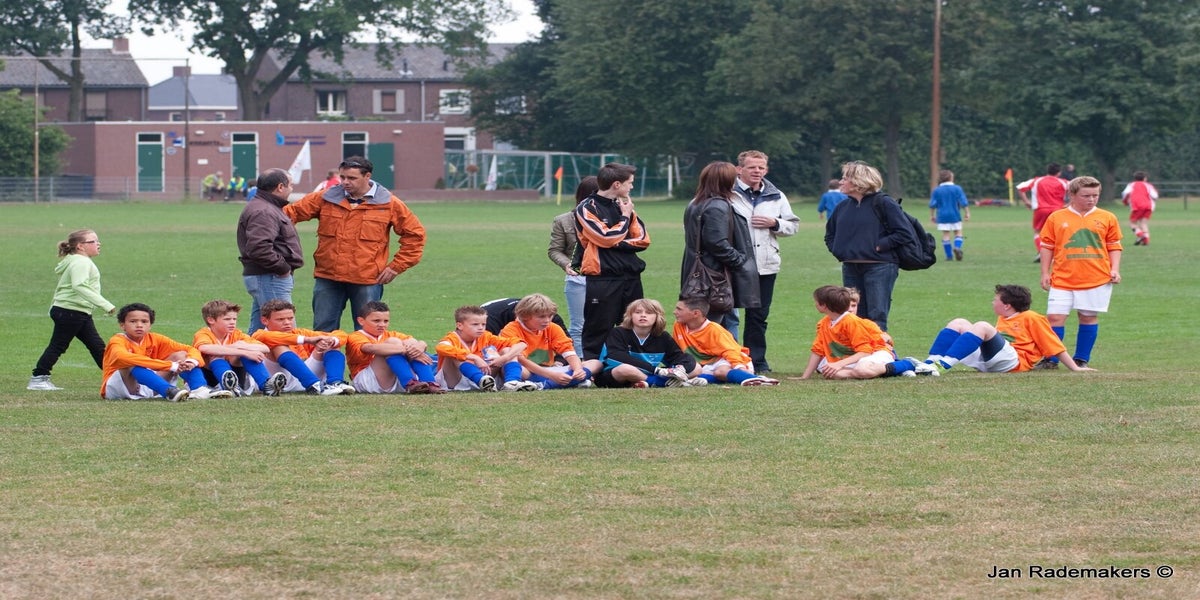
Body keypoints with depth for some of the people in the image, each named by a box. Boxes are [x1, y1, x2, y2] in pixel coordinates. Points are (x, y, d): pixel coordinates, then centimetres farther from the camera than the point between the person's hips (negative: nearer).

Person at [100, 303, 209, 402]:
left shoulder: (154, 339, 3)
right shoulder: (117, 341, -13)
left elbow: (190, 350, 2)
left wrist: (192, 361, -26)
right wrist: (171, 365, -40)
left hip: (147, 389, 6)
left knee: (181, 355, -5)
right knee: (131, 364, -35)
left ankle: (199, 389, -31)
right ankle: (169, 391, -52)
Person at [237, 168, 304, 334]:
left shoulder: (268, 208, 19)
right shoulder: (263, 212, -16)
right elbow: (259, 248, -28)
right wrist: (283, 267, -18)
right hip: (269, 278, -11)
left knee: (258, 330, 12)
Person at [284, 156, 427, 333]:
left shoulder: (389, 204, 0)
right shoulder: (325, 199, 4)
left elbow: (414, 234, 6)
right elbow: (291, 212, 6)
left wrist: (396, 266, 1)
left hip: (367, 280, -2)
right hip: (328, 278, 2)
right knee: (323, 330, 6)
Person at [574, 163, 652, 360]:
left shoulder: (623, 206, 15)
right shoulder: (586, 209, -4)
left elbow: (643, 239, 9)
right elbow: (606, 238, -15)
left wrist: (619, 244, -7)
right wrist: (625, 217, -2)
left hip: (631, 278, 6)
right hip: (602, 279, -6)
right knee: (598, 335, -4)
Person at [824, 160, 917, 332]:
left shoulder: (883, 203, -7)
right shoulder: (842, 208, 12)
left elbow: (905, 233, -12)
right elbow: (830, 235, 28)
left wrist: (878, 246, -13)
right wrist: (838, 251, 8)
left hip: (879, 268, -7)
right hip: (851, 270, 7)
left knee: (877, 318, -9)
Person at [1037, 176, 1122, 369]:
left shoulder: (1107, 218, 6)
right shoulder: (1057, 218, 5)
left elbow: (1114, 246, 11)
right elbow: (1047, 246, 9)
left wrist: (1115, 269, 0)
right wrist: (1045, 273, 4)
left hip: (1097, 279, 1)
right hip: (1062, 279, -1)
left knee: (1089, 317, 6)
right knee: (1055, 317, -7)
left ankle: (1081, 359, 16)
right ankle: (1050, 359, 1)